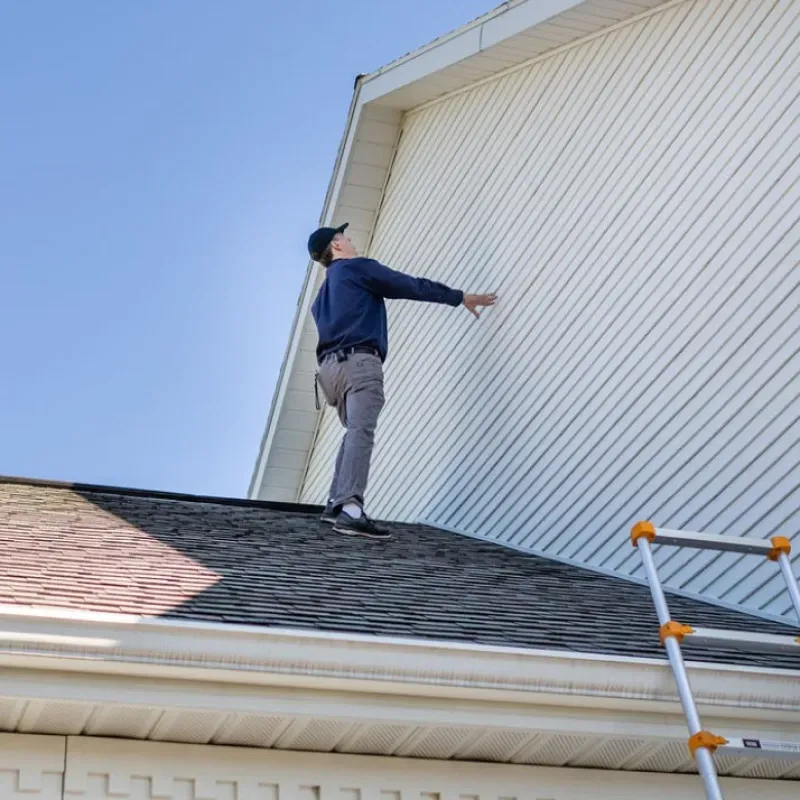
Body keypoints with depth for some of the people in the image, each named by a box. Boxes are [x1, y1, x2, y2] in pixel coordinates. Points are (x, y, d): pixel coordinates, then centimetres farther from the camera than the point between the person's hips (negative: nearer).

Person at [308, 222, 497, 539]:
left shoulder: (323, 293, 29)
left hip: (330, 365, 9)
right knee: (361, 432, -20)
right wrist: (461, 298, 13)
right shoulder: (358, 267, 6)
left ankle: (336, 503, 10)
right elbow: (413, 286, 5)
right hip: (358, 362, -9)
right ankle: (351, 510, -36)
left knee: (355, 433, 18)